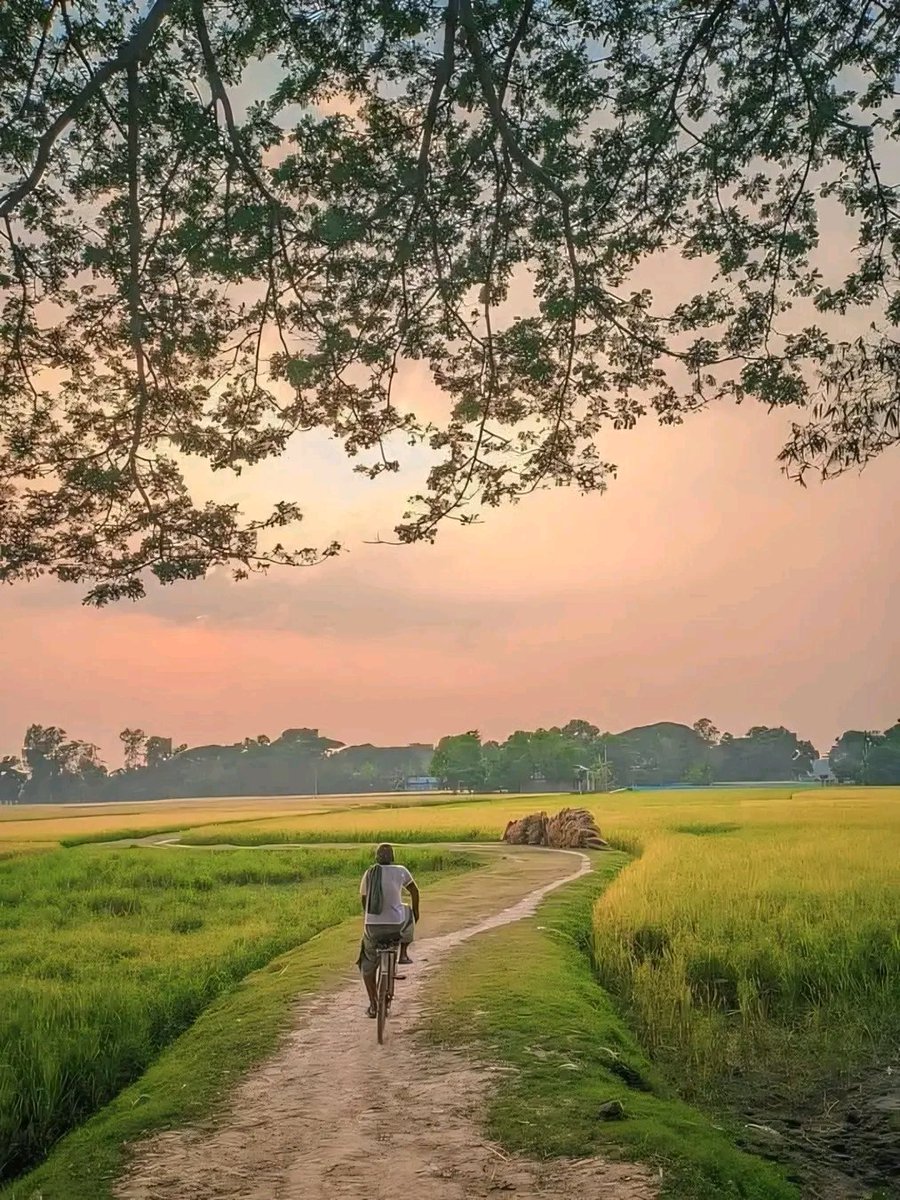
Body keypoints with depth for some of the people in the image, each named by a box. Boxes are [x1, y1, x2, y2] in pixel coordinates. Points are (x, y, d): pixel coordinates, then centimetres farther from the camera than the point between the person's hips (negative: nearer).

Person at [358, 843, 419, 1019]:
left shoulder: (368, 874, 5)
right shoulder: (400, 871, -1)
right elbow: (414, 891, 14)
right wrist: (415, 912, 32)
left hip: (372, 926, 1)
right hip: (396, 925, -1)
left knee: (368, 965, 23)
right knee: (408, 913, 34)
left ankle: (373, 1005, 18)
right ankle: (404, 953, 29)